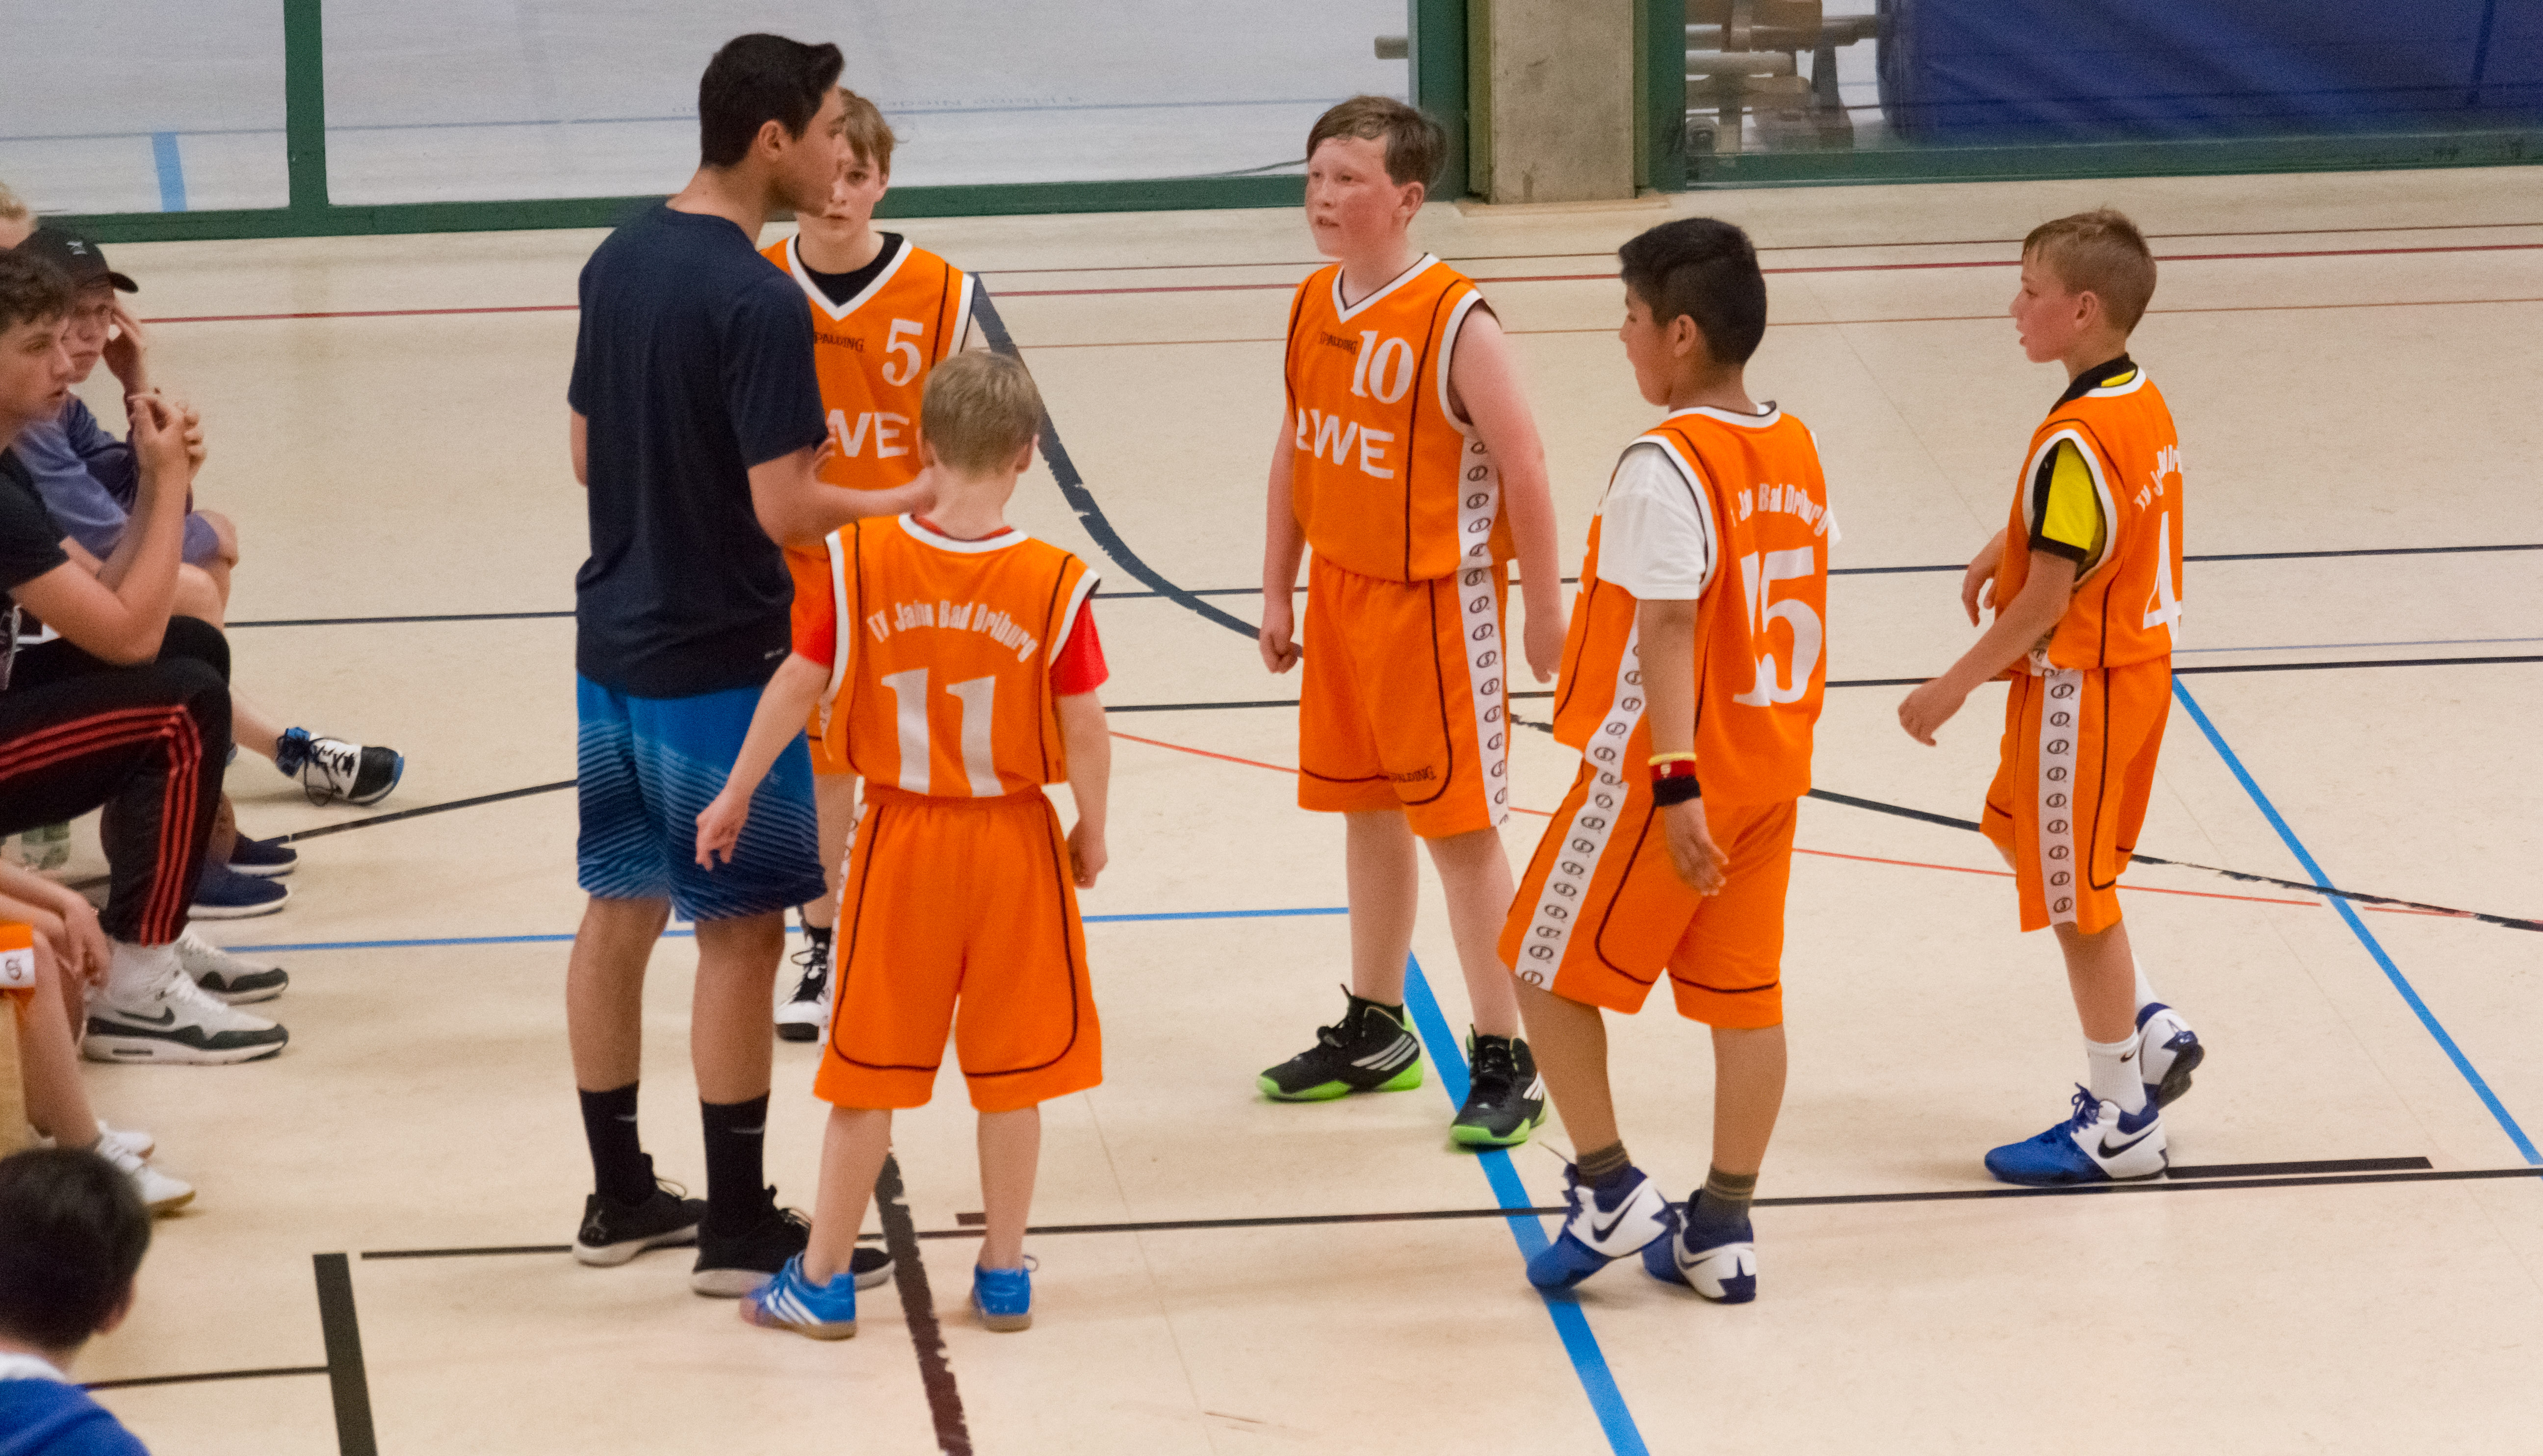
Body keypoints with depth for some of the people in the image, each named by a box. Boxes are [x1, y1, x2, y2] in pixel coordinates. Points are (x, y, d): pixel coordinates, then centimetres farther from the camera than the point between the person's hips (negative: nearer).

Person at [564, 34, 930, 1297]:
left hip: (613, 644, 8)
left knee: (619, 910, 14)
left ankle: (619, 1196, 24)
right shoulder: (758, 302, -21)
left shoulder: (616, 263, 4)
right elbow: (787, 511, -22)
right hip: (720, 663, -8)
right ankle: (739, 1229, 6)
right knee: (740, 933, 0)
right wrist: (909, 501, -8)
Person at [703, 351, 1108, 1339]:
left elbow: (797, 685, -5)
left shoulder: (863, 561, -11)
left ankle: (823, 1281, 18)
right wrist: (1090, 833, 7)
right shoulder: (1055, 584, -14)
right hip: (1014, 847, -1)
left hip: (900, 846, 1)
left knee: (868, 1070, 10)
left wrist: (736, 794, 8)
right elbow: (1083, 731, -10)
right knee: (1010, 1073, 12)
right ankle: (1004, 1275, 21)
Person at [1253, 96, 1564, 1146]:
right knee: (1365, 810, 17)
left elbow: (1523, 468, -16)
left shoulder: (1456, 324, -20)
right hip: (1342, 593, 7)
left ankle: (1506, 1062, 4)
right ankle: (1375, 1034, 31)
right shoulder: (1314, 309, 3)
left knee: (1458, 825, -3)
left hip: (1437, 602, -7)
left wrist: (1542, 610, -13)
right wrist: (1278, 592, 14)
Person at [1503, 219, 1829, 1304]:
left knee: (1548, 969, 8)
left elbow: (1668, 634, -23)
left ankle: (1610, 1193, 8)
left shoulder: (1665, 465, -19)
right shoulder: (1796, 452, 5)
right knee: (1744, 994, 10)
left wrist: (1674, 784, -26)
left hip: (1670, 774, -8)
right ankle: (1724, 1230, 15)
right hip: (1773, 767, 8)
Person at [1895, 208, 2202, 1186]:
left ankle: (2121, 1123, 13)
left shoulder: (2074, 440, -25)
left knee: (2077, 898, 3)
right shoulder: (2144, 404, 3)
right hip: (2136, 662, 10)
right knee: (2019, 833, 25)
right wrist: (2006, 551, 13)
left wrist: (1955, 686, -17)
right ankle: (2148, 1032, 24)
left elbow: (2049, 597, -24)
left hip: (2079, 684, -10)